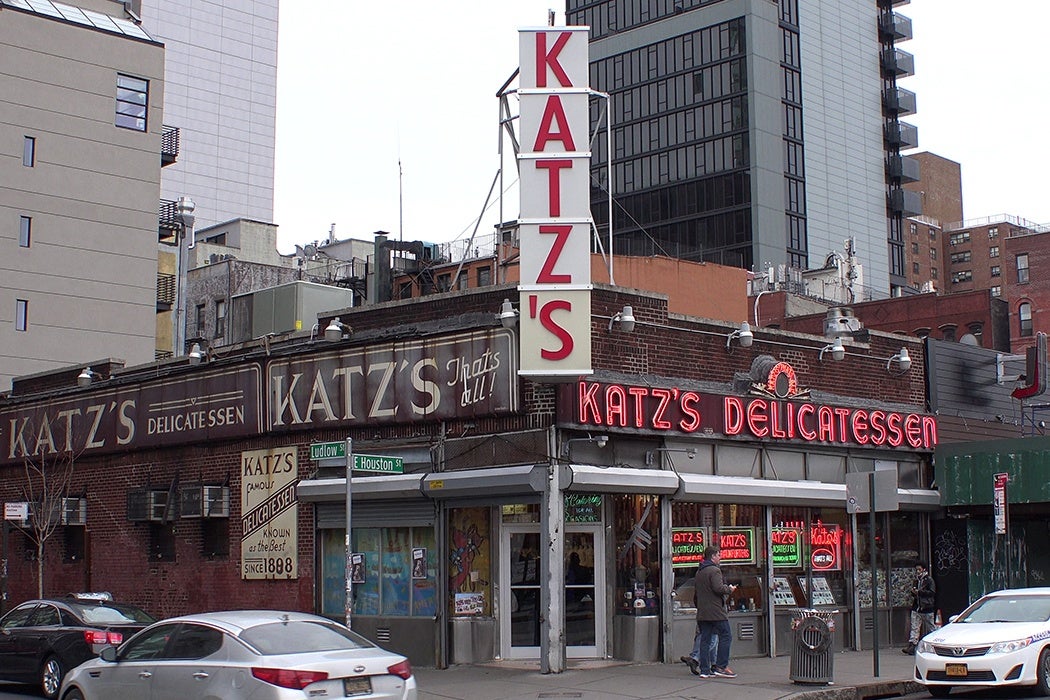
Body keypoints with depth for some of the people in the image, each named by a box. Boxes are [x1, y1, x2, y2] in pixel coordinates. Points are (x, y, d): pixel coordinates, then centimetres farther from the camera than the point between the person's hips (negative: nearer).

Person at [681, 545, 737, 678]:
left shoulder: (698, 572, 17)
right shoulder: (714, 570, -10)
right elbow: (718, 588, -21)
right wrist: (729, 589, -4)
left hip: (701, 612, 8)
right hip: (716, 611, -8)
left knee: (705, 639, 7)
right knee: (725, 636, -1)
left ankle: (705, 670, 5)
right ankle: (721, 666, -6)